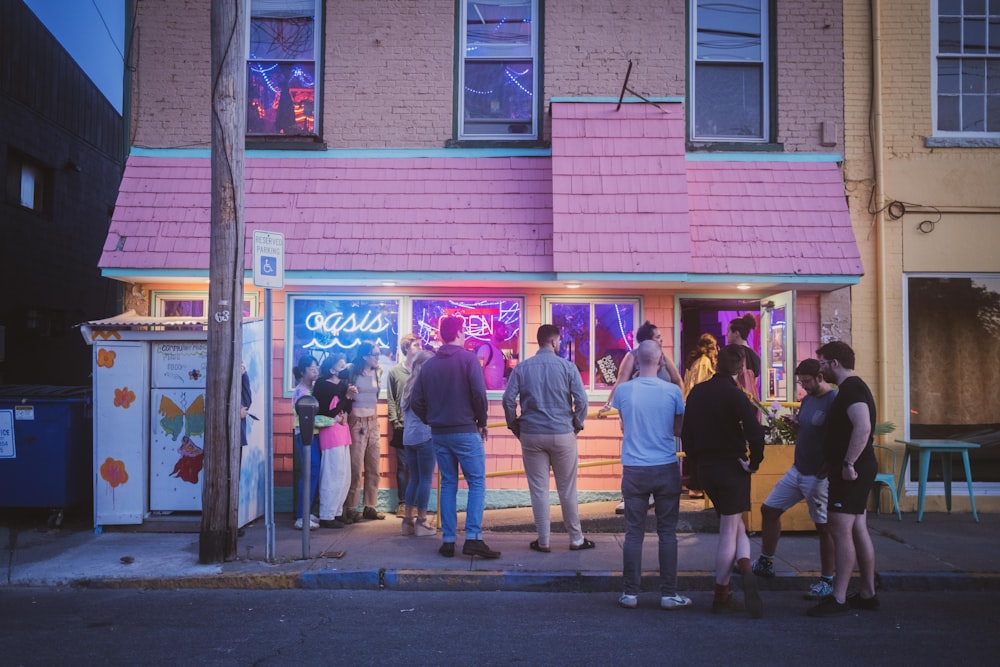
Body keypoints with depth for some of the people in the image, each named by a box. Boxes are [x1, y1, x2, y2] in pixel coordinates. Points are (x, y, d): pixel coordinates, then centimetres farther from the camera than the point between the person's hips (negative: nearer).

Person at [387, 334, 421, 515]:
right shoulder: (394, 371, 5)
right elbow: (390, 399, 3)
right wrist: (394, 421, -6)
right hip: (403, 425, -1)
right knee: (403, 466, 4)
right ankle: (402, 502, 11)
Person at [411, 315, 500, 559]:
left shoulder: (429, 364, 7)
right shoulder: (468, 358, -7)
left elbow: (416, 401, 5)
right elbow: (479, 393, -15)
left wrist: (432, 420, 14)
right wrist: (482, 422, -2)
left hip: (439, 434, 5)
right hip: (466, 431, -5)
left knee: (448, 485, 12)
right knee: (477, 484, 1)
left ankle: (448, 541, 12)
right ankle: (473, 538, -8)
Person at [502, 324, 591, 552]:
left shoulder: (522, 368, 0)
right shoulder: (567, 367, -4)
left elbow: (508, 399, -5)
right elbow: (581, 400, -9)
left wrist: (514, 426, 8)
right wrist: (577, 424, 7)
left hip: (531, 435, 1)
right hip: (563, 434, -1)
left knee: (538, 489, 8)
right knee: (567, 490, 10)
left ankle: (543, 541, 14)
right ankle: (576, 539, 21)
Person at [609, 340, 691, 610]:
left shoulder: (624, 390, -5)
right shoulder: (672, 391, -6)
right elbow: (679, 430, 4)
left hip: (634, 470, 0)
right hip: (666, 469, 0)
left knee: (634, 533, 7)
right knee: (667, 533, 8)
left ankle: (630, 594, 13)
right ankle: (668, 594, 13)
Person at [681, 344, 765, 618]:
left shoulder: (697, 392, 4)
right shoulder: (735, 395, -14)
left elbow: (686, 432, 8)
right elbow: (756, 433, -26)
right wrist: (753, 463, -11)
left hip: (705, 469, 5)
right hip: (732, 469, -5)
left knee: (734, 525, 17)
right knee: (730, 531, 5)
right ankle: (721, 597, 1)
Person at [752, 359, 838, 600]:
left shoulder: (834, 401, -16)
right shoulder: (807, 399, 11)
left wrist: (826, 470, -20)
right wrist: (793, 424, 0)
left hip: (819, 476, -9)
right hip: (798, 470, 9)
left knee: (823, 526, 2)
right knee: (769, 509, 10)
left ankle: (827, 581, 15)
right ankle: (765, 563, 22)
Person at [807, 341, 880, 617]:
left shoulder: (851, 389, -15)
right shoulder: (852, 388, 18)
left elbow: (863, 427, -29)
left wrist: (848, 463, -27)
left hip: (850, 473, -11)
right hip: (857, 471, 11)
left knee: (840, 531, -9)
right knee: (857, 530, 14)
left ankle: (839, 599, -6)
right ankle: (867, 594, 23)